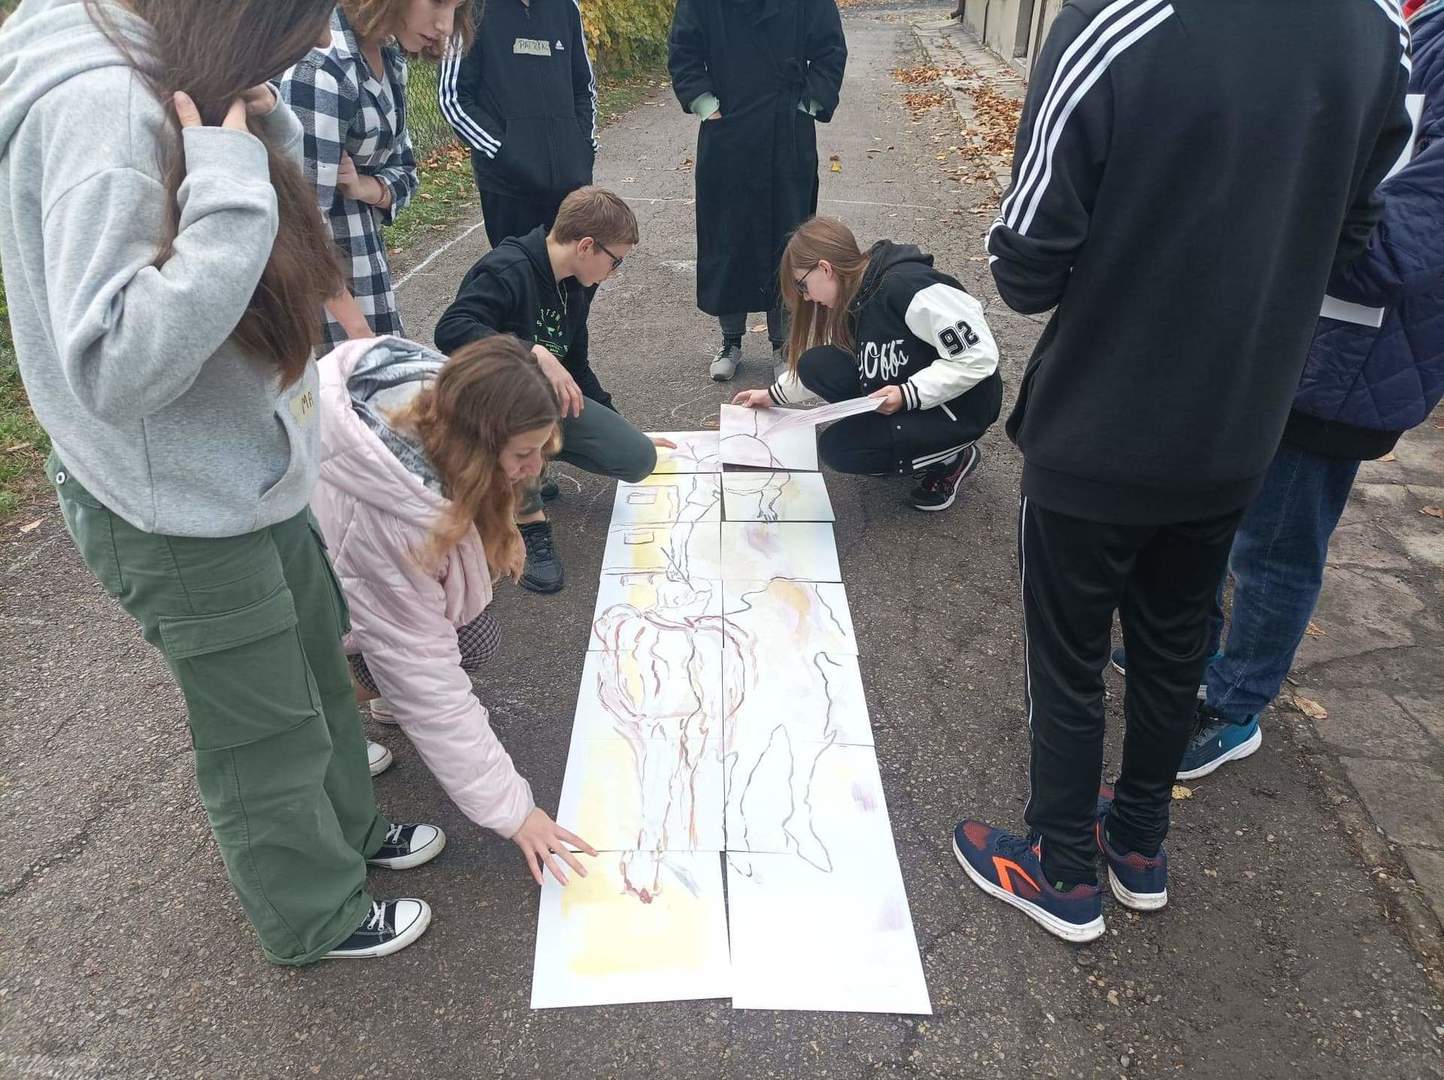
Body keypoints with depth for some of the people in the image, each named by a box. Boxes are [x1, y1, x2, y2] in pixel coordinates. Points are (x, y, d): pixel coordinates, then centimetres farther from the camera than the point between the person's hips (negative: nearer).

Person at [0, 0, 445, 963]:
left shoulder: (165, 85, 3)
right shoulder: (98, 107, -26)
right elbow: (113, 367, -34)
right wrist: (230, 189, -33)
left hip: (247, 474, 9)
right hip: (177, 510, -9)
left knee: (317, 663, 25)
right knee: (270, 730, 11)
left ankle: (348, 827, 51)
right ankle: (316, 917, 37)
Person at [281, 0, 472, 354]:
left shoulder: (389, 56, 3)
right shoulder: (322, 68, -23)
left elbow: (403, 170, 9)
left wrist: (361, 187, -14)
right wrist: (356, 329, -21)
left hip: (364, 257, 8)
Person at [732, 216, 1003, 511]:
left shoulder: (907, 287, -27)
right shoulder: (855, 294, 0)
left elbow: (978, 356, -27)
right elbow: (820, 367, 18)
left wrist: (908, 395, -29)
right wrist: (773, 394, 18)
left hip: (957, 405, -8)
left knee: (838, 448, -17)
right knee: (817, 366, -6)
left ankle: (953, 457, -1)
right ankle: (890, 432, 7)